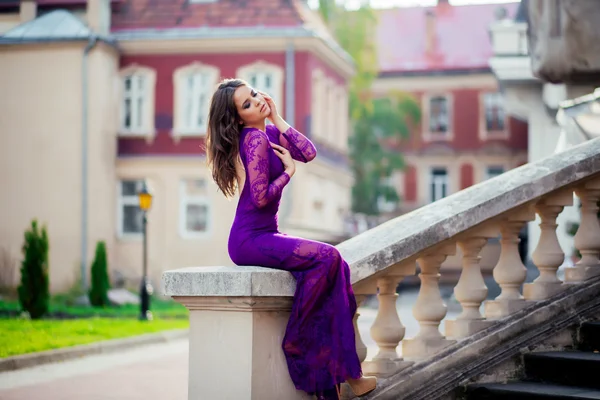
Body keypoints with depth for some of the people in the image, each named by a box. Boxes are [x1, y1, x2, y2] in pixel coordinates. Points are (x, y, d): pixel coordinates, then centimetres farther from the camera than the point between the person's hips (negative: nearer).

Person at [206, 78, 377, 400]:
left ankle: (344, 371, -10)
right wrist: (288, 171, -5)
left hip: (266, 235, 9)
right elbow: (260, 197, -19)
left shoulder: (270, 132, 14)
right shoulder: (254, 138, -14)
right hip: (250, 240, -9)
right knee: (326, 258, -22)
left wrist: (277, 119, 1)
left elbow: (308, 153, 0)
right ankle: (295, 344, -11)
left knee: (336, 265, -5)